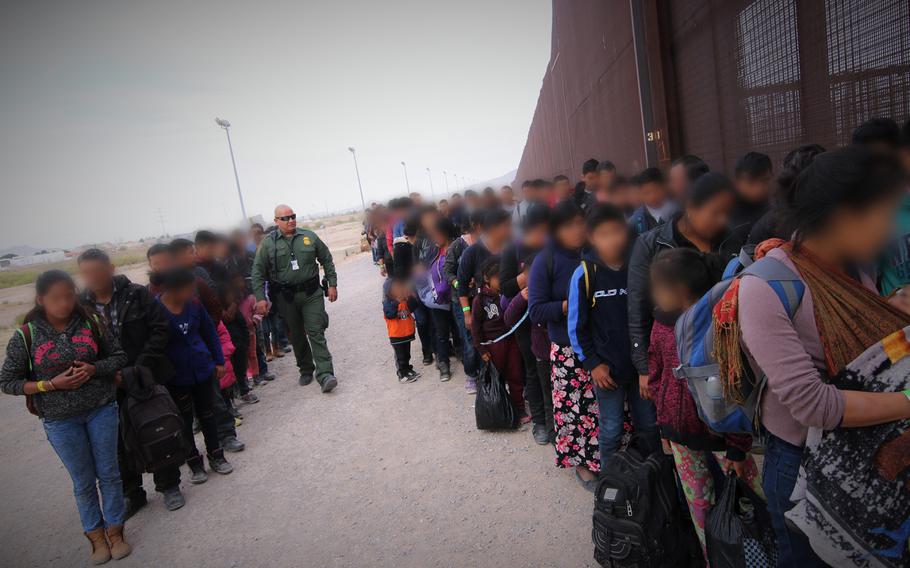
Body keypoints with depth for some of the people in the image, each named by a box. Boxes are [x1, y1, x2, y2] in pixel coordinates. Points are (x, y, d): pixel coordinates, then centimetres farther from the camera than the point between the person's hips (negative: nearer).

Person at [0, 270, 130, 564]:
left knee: (109, 474, 10)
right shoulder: (25, 337, -9)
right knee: (84, 482, 12)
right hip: (60, 420, -1)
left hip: (101, 410, 1)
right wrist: (51, 384, -17)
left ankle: (115, 529, 29)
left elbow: (119, 356, 2)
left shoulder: (89, 323, -6)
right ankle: (96, 535, 32)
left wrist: (93, 369, -16)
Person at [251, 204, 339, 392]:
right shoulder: (268, 244, 0)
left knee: (316, 333, -7)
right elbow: (258, 272, 0)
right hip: (285, 298, 1)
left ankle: (325, 375, -11)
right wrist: (260, 298, -9)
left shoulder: (309, 237, 3)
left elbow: (327, 260, 11)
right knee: (297, 336, 12)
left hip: (311, 294, -1)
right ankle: (306, 370, 28)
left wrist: (332, 284, 6)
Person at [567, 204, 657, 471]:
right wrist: (592, 364, -8)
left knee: (649, 426, 14)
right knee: (611, 431, 7)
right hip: (607, 368, -3)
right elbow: (577, 326, -6)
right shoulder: (585, 274, -11)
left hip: (641, 364, 3)